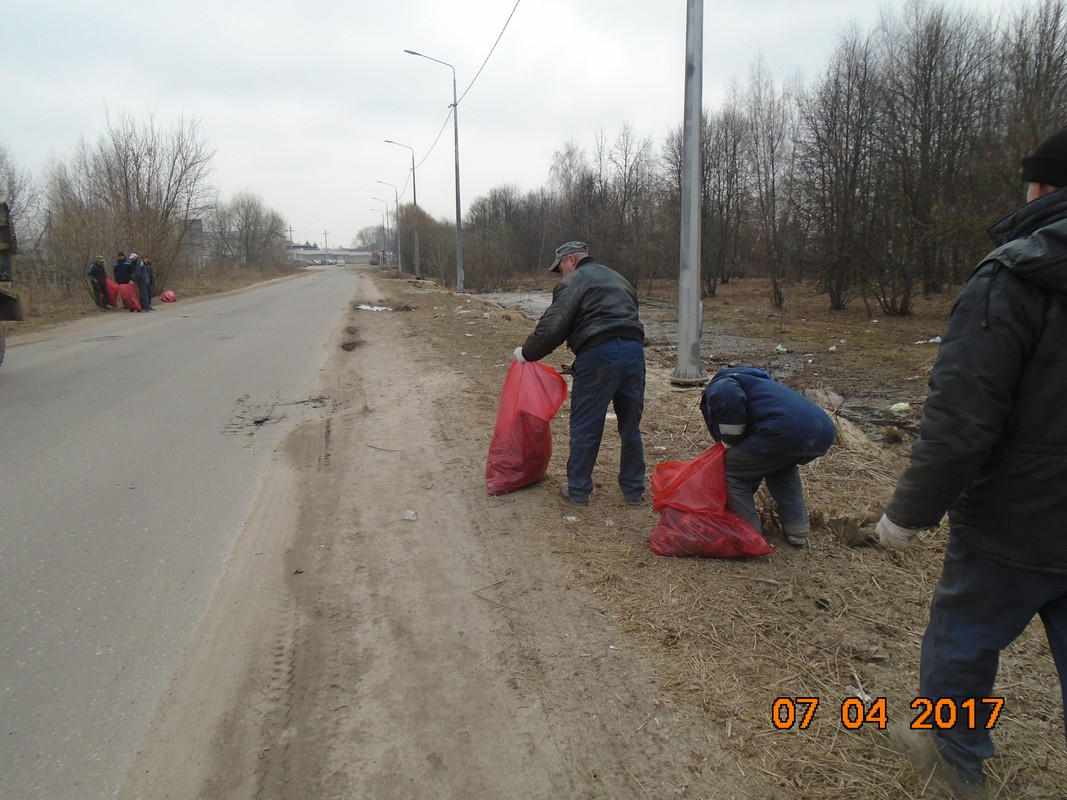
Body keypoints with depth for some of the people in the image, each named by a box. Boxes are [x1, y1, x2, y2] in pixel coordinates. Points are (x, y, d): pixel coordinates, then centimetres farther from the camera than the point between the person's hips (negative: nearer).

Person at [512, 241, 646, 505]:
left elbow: (553, 325, -6)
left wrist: (526, 352, 5)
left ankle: (578, 490, 16)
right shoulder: (618, 279, 28)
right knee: (630, 426, 15)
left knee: (585, 427, 5)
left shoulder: (574, 282, 2)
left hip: (598, 354, -7)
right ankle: (634, 490, 24)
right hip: (634, 351, 7)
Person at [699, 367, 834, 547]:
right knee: (781, 467, 37)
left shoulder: (717, 386, 17)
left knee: (730, 470, 10)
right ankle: (797, 531, 29)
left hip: (787, 430, -9)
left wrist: (731, 439, 3)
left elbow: (729, 398, -14)